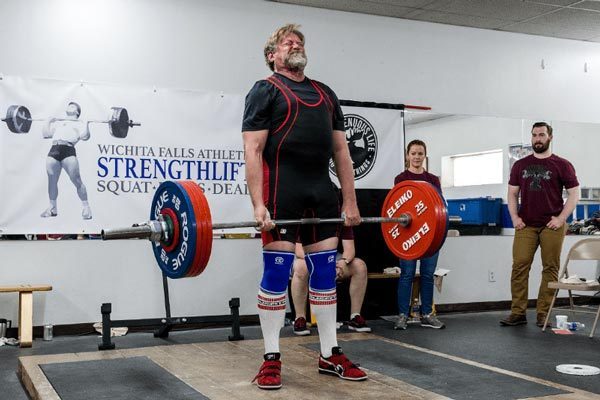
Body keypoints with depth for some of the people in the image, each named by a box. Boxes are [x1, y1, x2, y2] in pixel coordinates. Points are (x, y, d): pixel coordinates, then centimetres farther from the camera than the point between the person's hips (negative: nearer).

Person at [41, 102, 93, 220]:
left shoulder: (80, 123, 16)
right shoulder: (58, 122, 29)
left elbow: (84, 136, -2)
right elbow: (45, 134, 25)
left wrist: (87, 124, -1)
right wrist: (48, 122, 28)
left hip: (68, 151, -5)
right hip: (53, 151, 5)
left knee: (77, 182, -6)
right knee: (52, 182, 8)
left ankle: (86, 208, 1)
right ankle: (52, 208, 19)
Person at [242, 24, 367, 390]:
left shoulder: (326, 94, 19)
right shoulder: (266, 90, 2)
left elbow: (341, 150, 17)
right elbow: (253, 151, -7)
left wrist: (350, 201, 9)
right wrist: (259, 205, -17)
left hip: (322, 192, 6)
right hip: (282, 191, -5)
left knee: (325, 272, 9)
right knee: (277, 271, -2)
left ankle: (331, 355, 18)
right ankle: (272, 359, 8)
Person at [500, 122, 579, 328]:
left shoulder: (562, 165, 4)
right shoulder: (520, 165, 13)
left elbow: (574, 194, 2)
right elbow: (512, 193, 15)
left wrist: (561, 219, -7)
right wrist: (515, 217, 2)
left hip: (552, 225, -2)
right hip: (526, 225, 2)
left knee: (550, 269, -1)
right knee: (519, 267, -5)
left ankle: (543, 315, 6)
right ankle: (517, 313, -1)